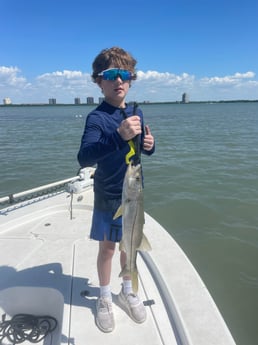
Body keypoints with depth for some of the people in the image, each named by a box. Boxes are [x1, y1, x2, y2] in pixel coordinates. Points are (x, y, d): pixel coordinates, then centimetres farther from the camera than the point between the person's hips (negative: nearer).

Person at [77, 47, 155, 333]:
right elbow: (84, 158, -32)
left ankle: (127, 292, 42)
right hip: (108, 198, -5)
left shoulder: (137, 113, 1)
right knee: (107, 247, 11)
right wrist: (119, 136, -45)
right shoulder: (96, 117, -17)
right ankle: (104, 298, 35)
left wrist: (150, 145, -10)